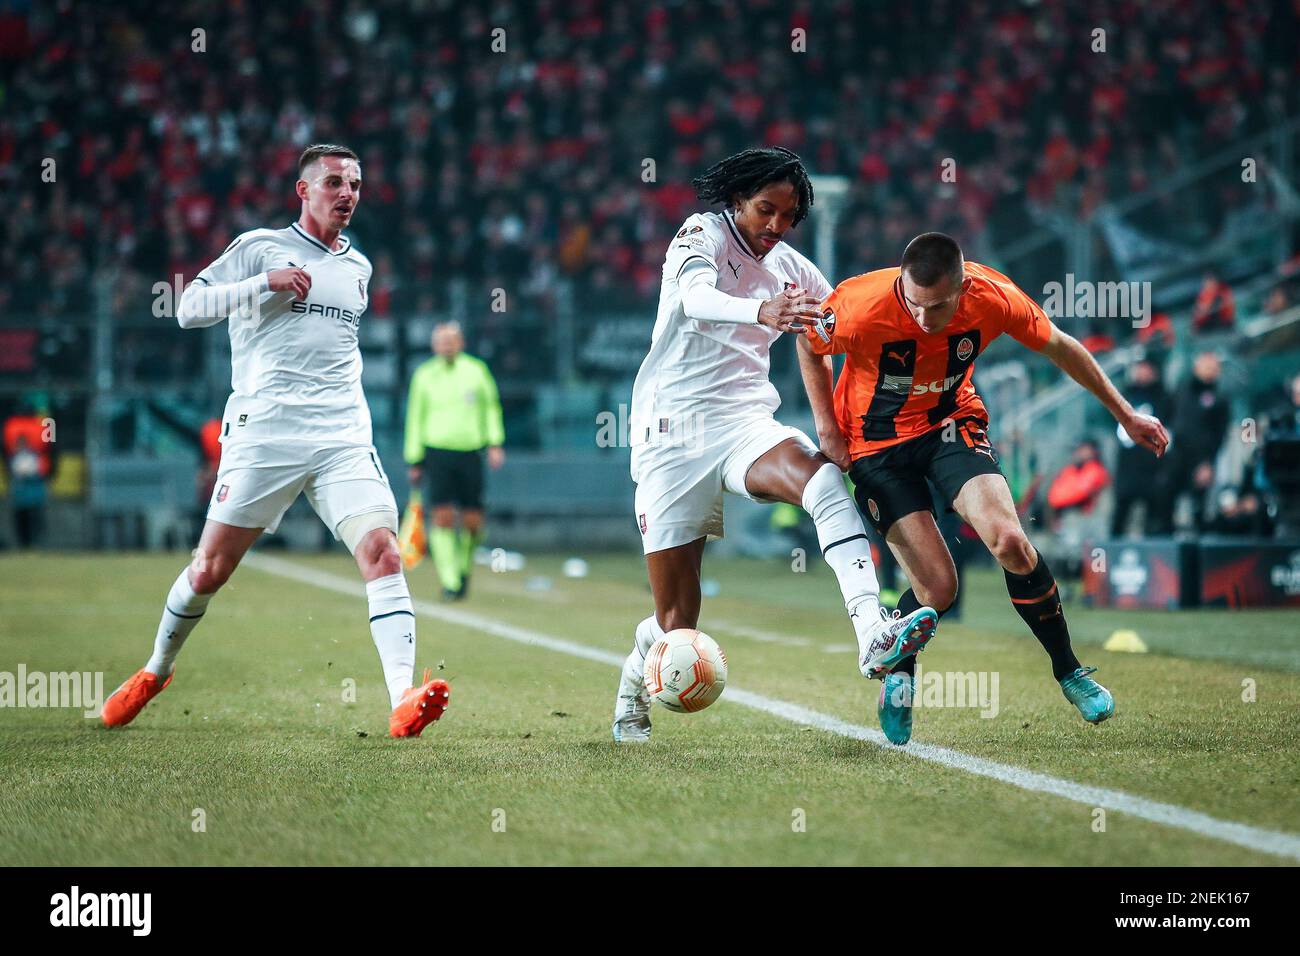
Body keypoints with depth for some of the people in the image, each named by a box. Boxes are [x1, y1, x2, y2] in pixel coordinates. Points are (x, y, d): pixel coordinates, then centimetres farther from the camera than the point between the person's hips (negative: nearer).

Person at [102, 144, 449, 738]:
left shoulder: (357, 266, 19)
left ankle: (403, 701, -26)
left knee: (382, 554, -17)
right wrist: (266, 282, -13)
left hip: (343, 439, 3)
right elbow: (188, 309, -4)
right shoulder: (260, 247, 3)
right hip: (262, 436, -3)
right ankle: (156, 671, 28)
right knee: (210, 569, 2)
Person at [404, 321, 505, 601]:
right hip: (437, 451, -1)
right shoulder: (424, 375, 4)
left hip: (470, 453, 1)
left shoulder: (476, 370, 5)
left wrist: (495, 443, 4)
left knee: (472, 522, 0)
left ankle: (464, 567, 28)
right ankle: (450, 581, -9)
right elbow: (415, 417, 9)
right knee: (443, 517, -11)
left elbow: (491, 407, 15)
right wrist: (414, 460, 7)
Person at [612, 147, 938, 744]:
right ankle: (630, 704, 32)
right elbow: (696, 297, -28)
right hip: (672, 431, -4)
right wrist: (762, 311, -48)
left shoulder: (791, 270, 11)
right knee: (676, 623, -3)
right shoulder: (701, 235, -4)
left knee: (819, 474, -34)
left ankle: (873, 634, -50)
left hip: (745, 422, 4)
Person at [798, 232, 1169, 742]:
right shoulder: (861, 307, -29)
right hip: (876, 442, -2)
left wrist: (1125, 414, 6)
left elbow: (1058, 347, -2)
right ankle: (897, 674, 20)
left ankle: (1069, 671, 1)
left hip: (952, 422, 2)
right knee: (937, 586, -13)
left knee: (1009, 541, -21)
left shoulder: (994, 298, -22)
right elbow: (809, 344, -5)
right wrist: (827, 428, -10)